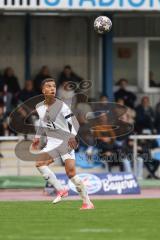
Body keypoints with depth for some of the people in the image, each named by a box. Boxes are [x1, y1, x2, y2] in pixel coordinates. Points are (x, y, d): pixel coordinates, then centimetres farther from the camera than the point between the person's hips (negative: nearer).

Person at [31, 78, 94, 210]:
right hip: (51, 143, 5)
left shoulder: (61, 106, -11)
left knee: (71, 172, -14)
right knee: (40, 163, -19)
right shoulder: (39, 107, 6)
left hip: (65, 141, -5)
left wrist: (72, 136, -31)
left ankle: (87, 202, -5)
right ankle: (60, 190, -9)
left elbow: (73, 122, -15)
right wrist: (37, 137, 21)